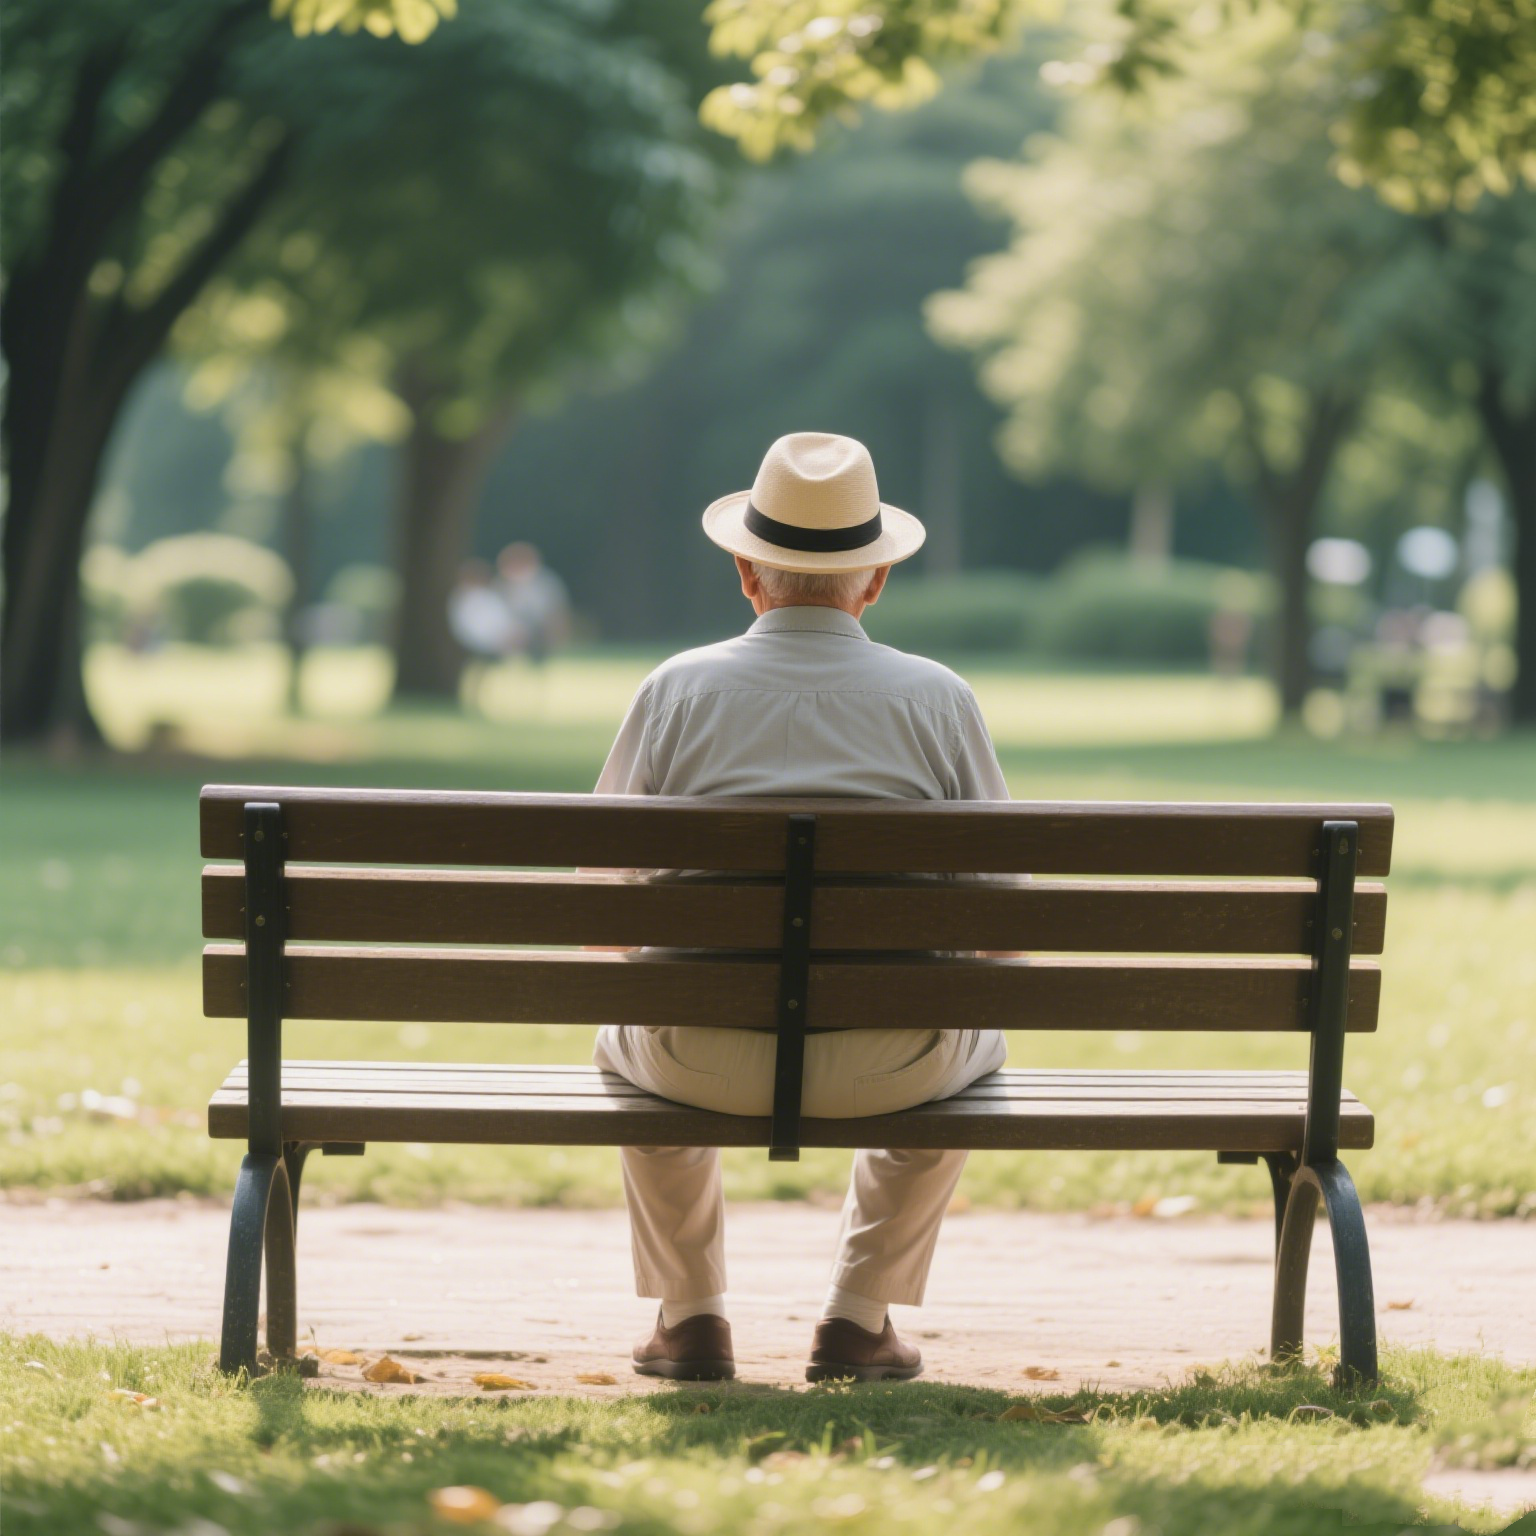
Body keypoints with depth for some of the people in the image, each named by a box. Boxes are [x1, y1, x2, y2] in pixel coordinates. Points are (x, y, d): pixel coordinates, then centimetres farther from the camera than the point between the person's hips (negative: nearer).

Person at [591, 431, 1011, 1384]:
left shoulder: (678, 689, -2)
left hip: (706, 1063, 1)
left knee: (629, 1037, 36)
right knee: (975, 1043, 34)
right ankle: (861, 1318, 26)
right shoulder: (938, 698, -2)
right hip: (889, 1070, 0)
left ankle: (691, 1314, 32)